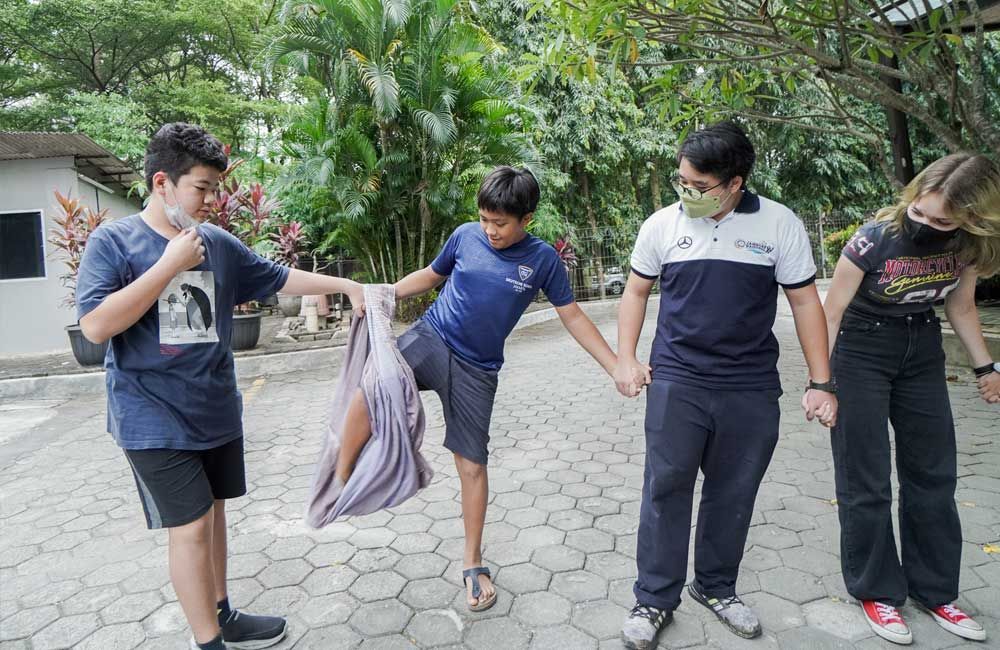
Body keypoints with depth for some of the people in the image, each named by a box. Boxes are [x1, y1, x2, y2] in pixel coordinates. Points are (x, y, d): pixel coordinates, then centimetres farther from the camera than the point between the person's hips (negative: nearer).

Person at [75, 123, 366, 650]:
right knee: (190, 527, -5)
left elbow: (279, 278, 15)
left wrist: (345, 285, 11)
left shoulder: (218, 244, 4)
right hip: (155, 420, -5)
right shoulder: (113, 241, -9)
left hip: (217, 410, 6)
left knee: (212, 511, 16)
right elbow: (95, 325, -20)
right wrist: (171, 263, -21)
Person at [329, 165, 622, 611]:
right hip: (429, 338, 1)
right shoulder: (466, 236, 0)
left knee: (472, 465, 4)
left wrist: (617, 366, -3)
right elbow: (431, 275, 17)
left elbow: (572, 316, 2)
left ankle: (473, 564, 24)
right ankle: (339, 482, -6)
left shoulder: (542, 259, -4)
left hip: (476, 371, -1)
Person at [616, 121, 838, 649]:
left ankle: (715, 586, 33)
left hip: (752, 388, 1)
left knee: (733, 495, 12)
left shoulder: (780, 224, -3)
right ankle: (655, 600, 17)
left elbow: (805, 301, 2)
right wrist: (626, 358, 1)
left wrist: (820, 382, 0)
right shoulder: (662, 225, -1)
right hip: (676, 382, 0)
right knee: (665, 488, 1)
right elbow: (636, 291, 11)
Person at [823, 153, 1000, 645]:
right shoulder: (875, 239, -26)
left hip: (923, 351, 5)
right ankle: (876, 591, 18)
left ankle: (934, 590, 27)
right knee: (866, 480, 0)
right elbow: (830, 314, -19)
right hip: (861, 351, -5)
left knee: (933, 473, 11)